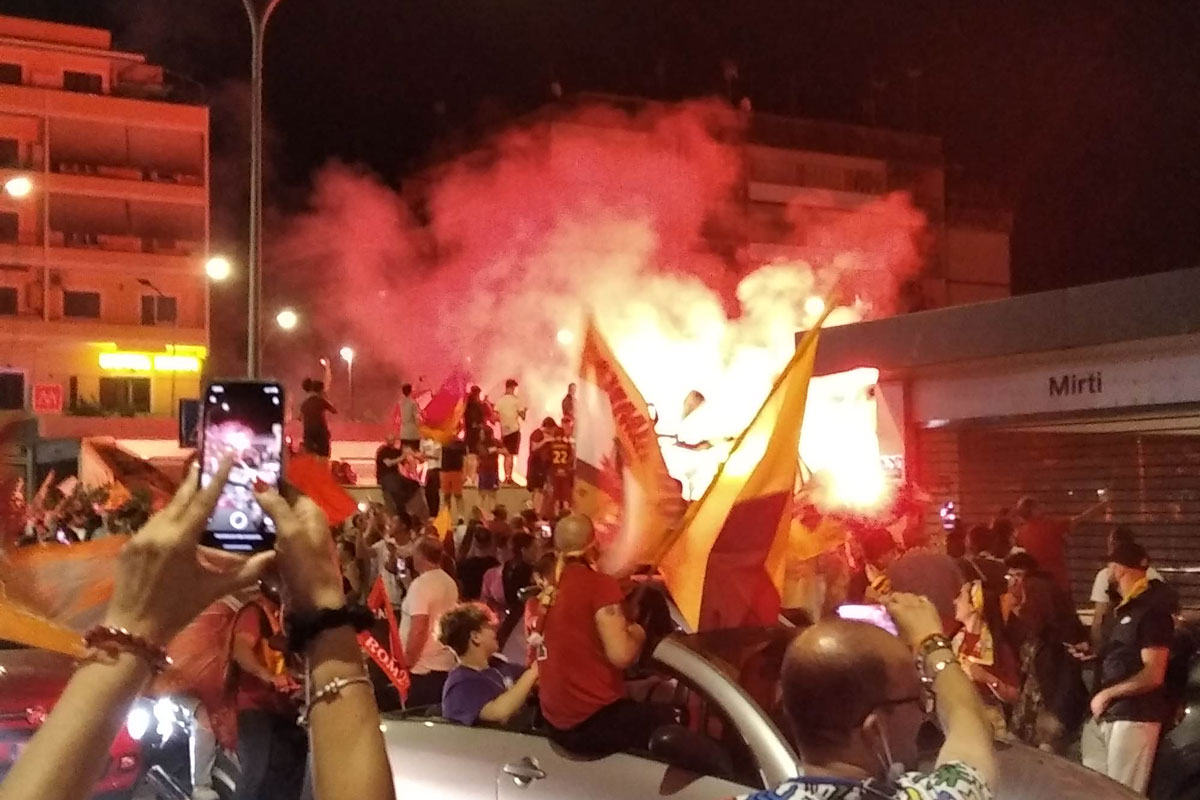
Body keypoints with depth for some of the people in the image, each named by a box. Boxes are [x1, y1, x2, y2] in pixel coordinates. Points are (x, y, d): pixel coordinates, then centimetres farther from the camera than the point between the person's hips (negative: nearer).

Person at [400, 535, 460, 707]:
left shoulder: (421, 584, -15)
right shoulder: (450, 582, 10)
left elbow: (419, 628, -22)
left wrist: (407, 662, -15)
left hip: (422, 667, -8)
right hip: (446, 663, 8)